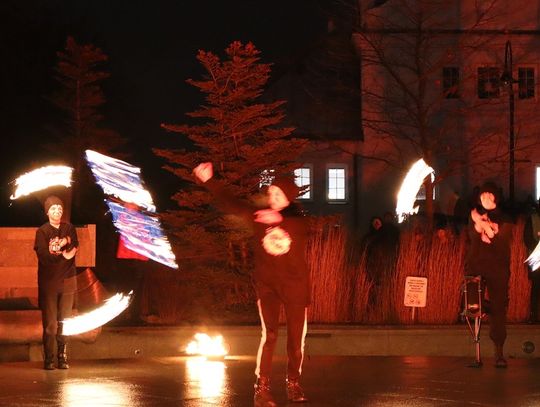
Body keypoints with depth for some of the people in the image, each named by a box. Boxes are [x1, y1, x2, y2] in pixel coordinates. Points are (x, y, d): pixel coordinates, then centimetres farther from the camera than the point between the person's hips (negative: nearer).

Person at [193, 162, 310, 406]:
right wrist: (209, 181, -10)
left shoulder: (296, 220, -5)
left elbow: (302, 228, -29)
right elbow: (230, 204, -3)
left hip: (295, 285, 0)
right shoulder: (259, 216, 1)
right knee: (269, 335, -12)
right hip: (267, 284, 0)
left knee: (296, 338, 6)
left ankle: (293, 385, 21)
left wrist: (280, 219, -48)